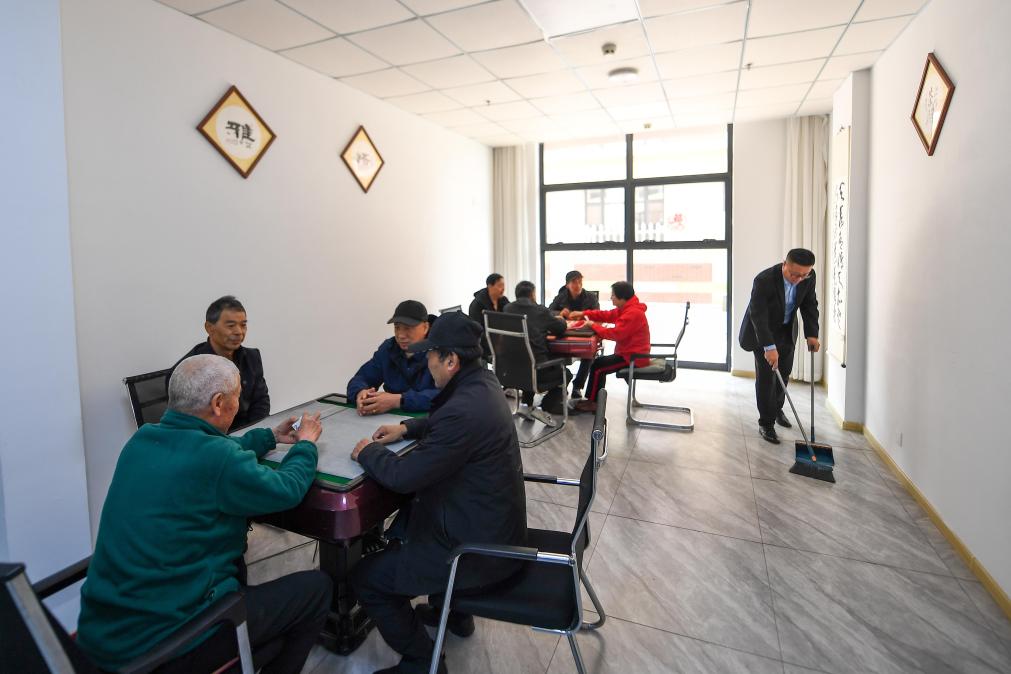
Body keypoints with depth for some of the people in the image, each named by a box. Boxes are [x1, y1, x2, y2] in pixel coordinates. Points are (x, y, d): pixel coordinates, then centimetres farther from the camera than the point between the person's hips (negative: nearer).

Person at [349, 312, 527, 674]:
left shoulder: (463, 411, -32)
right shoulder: (481, 383, -1)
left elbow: (403, 476, -26)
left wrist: (367, 452, -7)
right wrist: (408, 427, 7)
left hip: (480, 547, -9)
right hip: (493, 523, 10)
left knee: (365, 577, 0)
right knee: (405, 523, 31)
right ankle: (454, 611, 43)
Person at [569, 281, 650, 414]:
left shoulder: (633, 313, -23)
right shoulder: (627, 308, 9)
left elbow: (616, 334, -28)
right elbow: (608, 315, 14)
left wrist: (594, 326, -16)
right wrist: (583, 314, 7)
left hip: (633, 357, -10)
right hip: (629, 353, 10)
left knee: (597, 367, -9)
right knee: (599, 362, 14)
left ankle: (592, 403, 3)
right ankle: (594, 399, 18)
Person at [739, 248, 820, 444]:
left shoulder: (808, 277, -16)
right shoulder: (764, 280, -33)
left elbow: (810, 305, -4)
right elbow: (757, 315, -35)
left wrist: (811, 334, -15)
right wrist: (769, 347, -40)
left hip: (786, 330, 6)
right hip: (762, 331, -5)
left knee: (784, 374, 14)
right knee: (766, 376, -7)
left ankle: (776, 409, 37)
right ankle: (766, 424, 2)